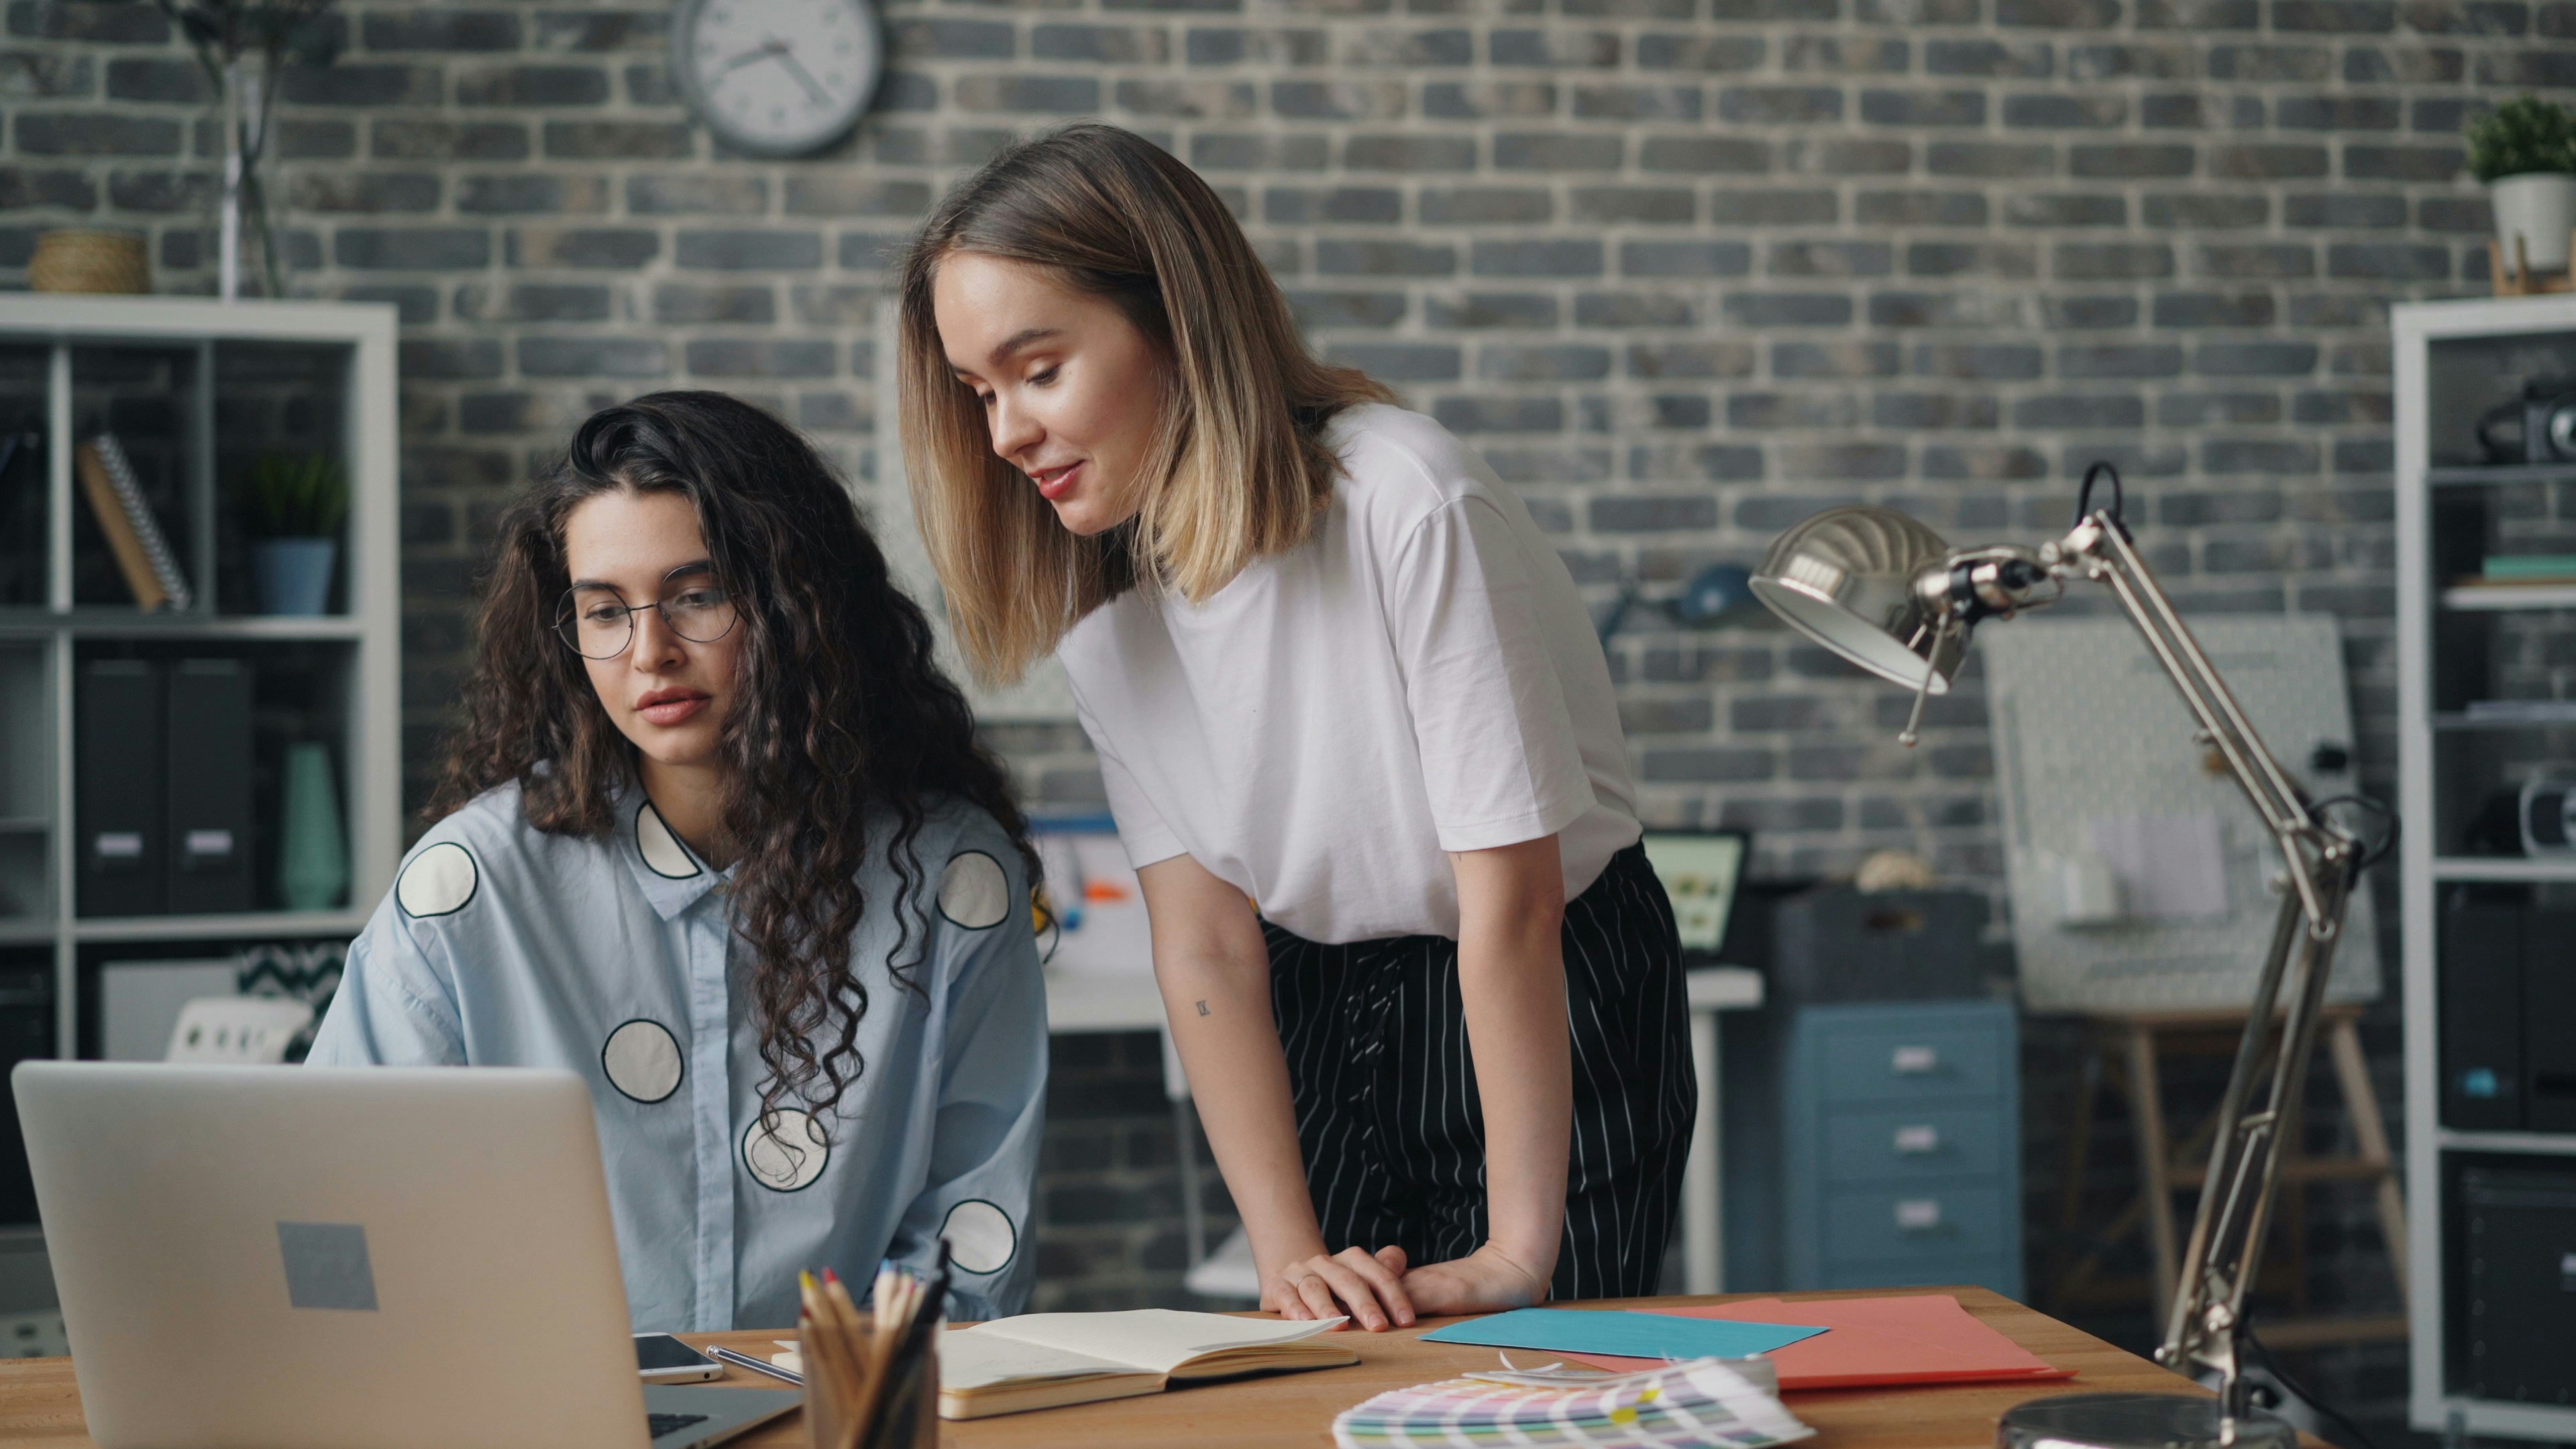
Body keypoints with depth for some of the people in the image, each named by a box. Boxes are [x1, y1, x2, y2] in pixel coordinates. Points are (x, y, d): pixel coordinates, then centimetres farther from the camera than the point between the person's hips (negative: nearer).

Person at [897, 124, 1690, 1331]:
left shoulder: (1405, 503, -26)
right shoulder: (1100, 598, -6)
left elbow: (1512, 902, -25)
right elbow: (1205, 943, -9)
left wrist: (1521, 1252, -25)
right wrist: (1290, 1254, -18)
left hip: (1552, 1003, -5)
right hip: (1321, 1014, 5)